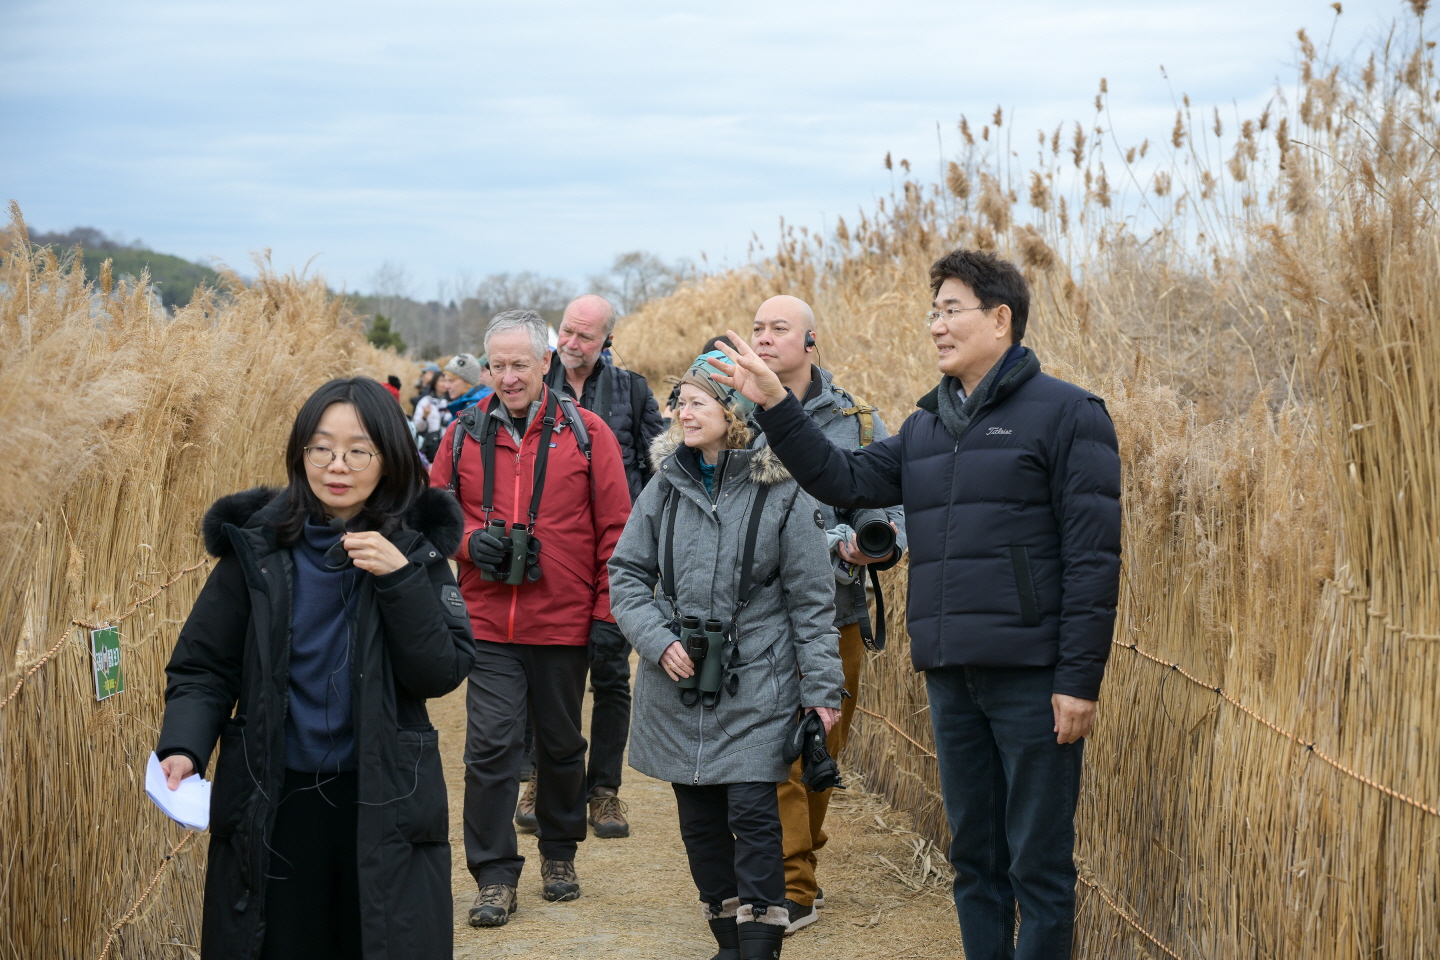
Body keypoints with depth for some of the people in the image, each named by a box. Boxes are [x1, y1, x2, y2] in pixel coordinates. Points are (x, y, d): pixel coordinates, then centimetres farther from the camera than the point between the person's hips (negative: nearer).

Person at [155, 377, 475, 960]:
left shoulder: (416, 549, -1)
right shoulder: (257, 546, -2)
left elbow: (443, 674, -8)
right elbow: (204, 666, 1)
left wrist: (401, 579, -19)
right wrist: (183, 746, -16)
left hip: (384, 810, 0)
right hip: (272, 809, 0)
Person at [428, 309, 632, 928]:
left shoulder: (585, 433, -2)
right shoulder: (465, 435, 3)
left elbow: (616, 529, -1)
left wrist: (607, 612, -4)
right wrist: (469, 540, -9)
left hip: (563, 624, 0)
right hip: (488, 625, 0)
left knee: (562, 743, 14)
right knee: (490, 747, -5)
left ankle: (560, 853, 33)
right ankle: (495, 878, 5)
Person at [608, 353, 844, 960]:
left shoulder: (781, 491, -6)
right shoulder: (667, 486, 5)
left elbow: (811, 598, -3)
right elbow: (627, 573, 8)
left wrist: (821, 688, -5)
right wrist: (657, 640, -7)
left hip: (755, 684, -4)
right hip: (678, 683, 4)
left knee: (752, 813, -8)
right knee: (700, 819, 10)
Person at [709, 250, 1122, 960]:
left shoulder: (1065, 413, -5)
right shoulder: (924, 428, 17)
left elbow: (1093, 555, -10)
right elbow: (845, 480, 8)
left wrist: (1079, 679, -15)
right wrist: (775, 405, -2)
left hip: (1032, 678, -7)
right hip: (950, 676, 7)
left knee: (1039, 861, 0)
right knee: (974, 855, 15)